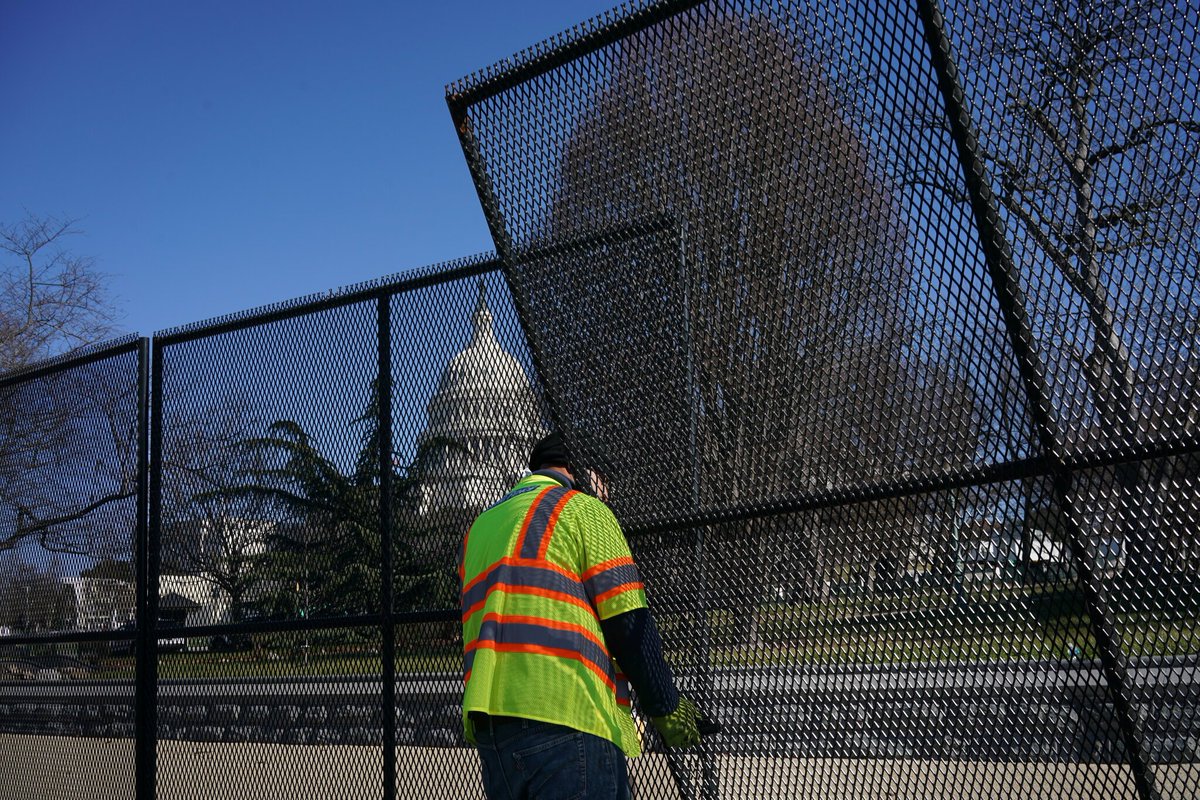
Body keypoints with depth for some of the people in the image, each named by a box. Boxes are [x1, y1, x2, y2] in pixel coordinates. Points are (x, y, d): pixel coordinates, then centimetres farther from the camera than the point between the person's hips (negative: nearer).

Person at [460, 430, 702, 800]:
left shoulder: (479, 525, 23)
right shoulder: (584, 509, 2)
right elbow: (628, 623, -5)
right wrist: (666, 707, 2)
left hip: (487, 720, 7)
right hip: (566, 715, -7)